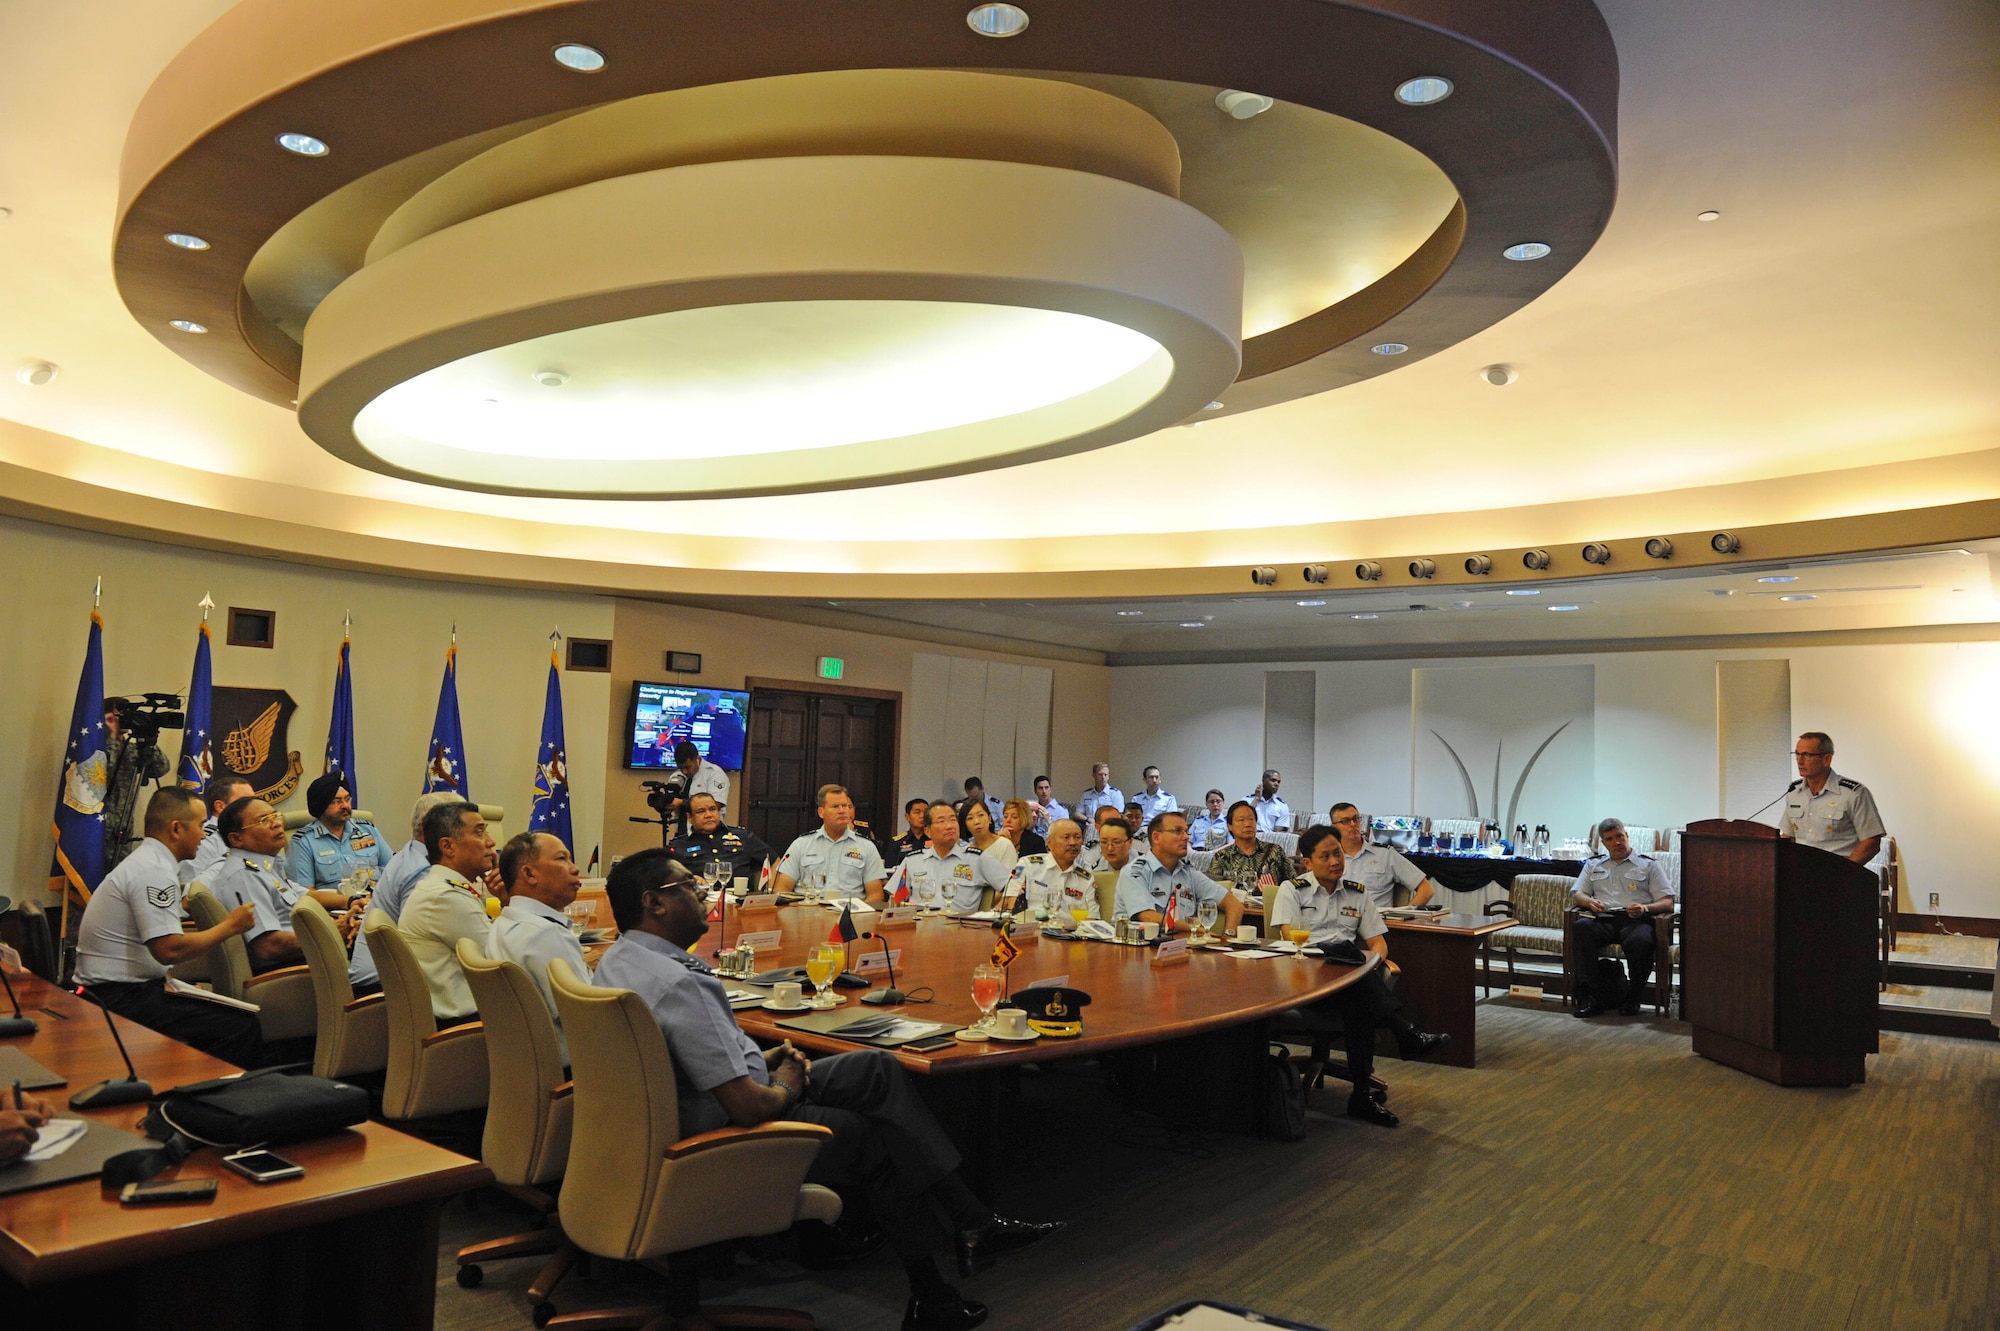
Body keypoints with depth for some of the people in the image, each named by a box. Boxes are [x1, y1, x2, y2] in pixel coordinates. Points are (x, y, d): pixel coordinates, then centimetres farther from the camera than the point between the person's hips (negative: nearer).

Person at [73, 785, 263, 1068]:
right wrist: (230, 926, -13)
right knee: (241, 1026, -18)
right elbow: (169, 949, -24)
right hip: (122, 999, -11)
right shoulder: (155, 872, -17)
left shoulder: (143, 862, 16)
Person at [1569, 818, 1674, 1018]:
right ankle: (1588, 997, -36)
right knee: (1580, 926, -35)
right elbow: (1577, 894, 18)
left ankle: (1632, 997, -16)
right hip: (1603, 919, 2)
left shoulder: (1649, 865, 20)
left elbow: (1667, 902, 10)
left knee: (1641, 941, -39)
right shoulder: (1593, 864, 28)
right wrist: (1590, 902, -6)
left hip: (1635, 921, -2)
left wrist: (1646, 908, -11)